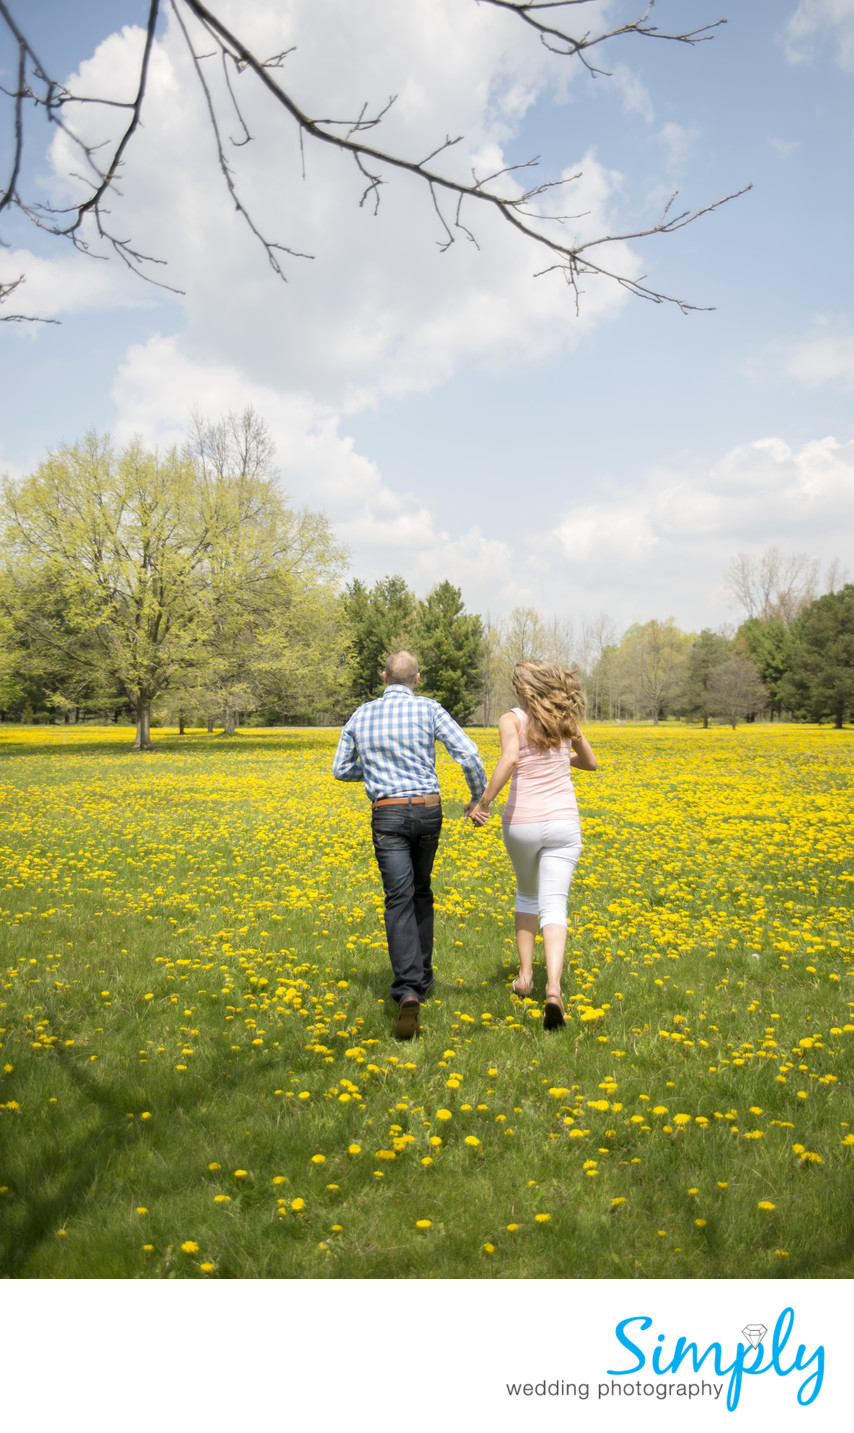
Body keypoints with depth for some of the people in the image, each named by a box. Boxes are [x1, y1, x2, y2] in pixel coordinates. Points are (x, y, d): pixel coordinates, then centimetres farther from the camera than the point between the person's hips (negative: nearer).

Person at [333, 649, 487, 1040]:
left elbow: (341, 770, 15)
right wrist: (480, 797, 5)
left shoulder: (361, 715, 6)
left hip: (387, 814, -1)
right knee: (421, 893, 22)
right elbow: (468, 755, -11)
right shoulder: (428, 709, -2)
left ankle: (408, 993, -26)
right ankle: (421, 978, 29)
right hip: (428, 811, 1)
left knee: (399, 901, -7)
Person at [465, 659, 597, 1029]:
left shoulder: (512, 719, -2)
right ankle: (553, 988, -24)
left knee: (526, 894, 25)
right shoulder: (566, 720, 10)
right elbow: (590, 763, 24)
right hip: (563, 822, 1)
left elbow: (509, 759, -22)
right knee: (553, 906, -4)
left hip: (522, 822, -1)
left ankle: (525, 975, 24)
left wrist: (483, 801, -16)